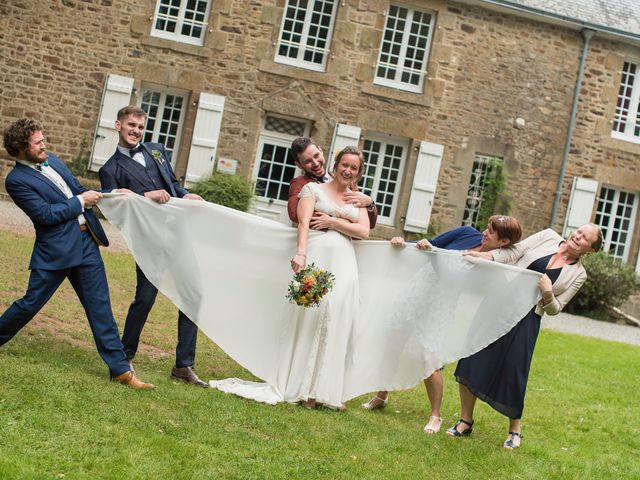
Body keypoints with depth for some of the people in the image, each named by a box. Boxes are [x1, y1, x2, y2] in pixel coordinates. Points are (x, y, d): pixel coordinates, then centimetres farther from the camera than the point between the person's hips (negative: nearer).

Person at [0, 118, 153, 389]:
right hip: (55, 250, -6)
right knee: (31, 303, 3)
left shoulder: (52, 161, 11)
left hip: (86, 242, 6)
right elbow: (46, 215, -17)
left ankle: (120, 369, 6)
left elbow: (78, 190, 21)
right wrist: (81, 201, -12)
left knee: (100, 308, 5)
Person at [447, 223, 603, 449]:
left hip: (526, 321, -1)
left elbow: (554, 309, 4)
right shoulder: (548, 236, 7)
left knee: (513, 374, -2)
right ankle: (465, 421, 12)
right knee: (470, 361, -3)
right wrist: (487, 256, -16)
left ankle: (515, 429, 22)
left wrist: (548, 294, -17)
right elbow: (513, 253, 0)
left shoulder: (578, 274, 5)